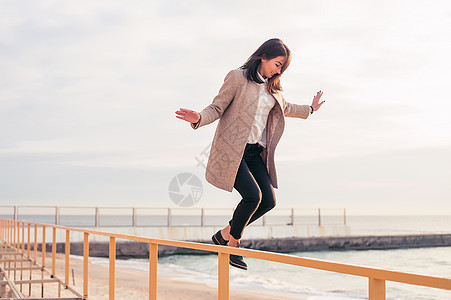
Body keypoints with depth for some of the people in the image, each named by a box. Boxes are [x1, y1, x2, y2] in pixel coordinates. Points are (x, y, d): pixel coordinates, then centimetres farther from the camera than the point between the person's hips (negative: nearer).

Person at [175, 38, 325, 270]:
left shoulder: (272, 87, 16)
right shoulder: (238, 78, -6)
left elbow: (285, 108, 36)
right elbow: (217, 107, -7)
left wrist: (309, 109, 49)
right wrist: (199, 118, -28)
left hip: (256, 151, 8)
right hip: (231, 150, -7)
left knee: (269, 201, -3)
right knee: (253, 196, -20)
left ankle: (227, 234, 16)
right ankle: (233, 242, 5)